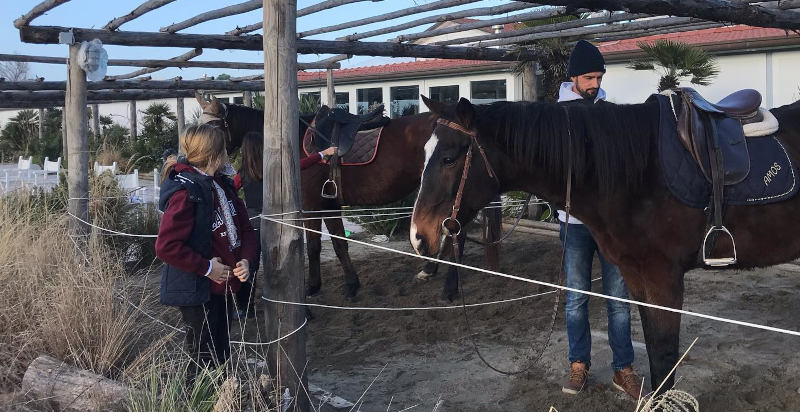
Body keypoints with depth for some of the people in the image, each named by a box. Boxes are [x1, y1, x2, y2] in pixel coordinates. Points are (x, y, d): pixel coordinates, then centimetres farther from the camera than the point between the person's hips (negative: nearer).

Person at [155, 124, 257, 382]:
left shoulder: (222, 185, 8)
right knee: (205, 360, 1)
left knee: (221, 355, 20)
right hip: (197, 291, -9)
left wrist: (246, 260, -3)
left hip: (221, 286, 9)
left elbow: (244, 228, 14)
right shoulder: (186, 192, -21)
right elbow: (167, 246, -26)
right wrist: (207, 268, -19)